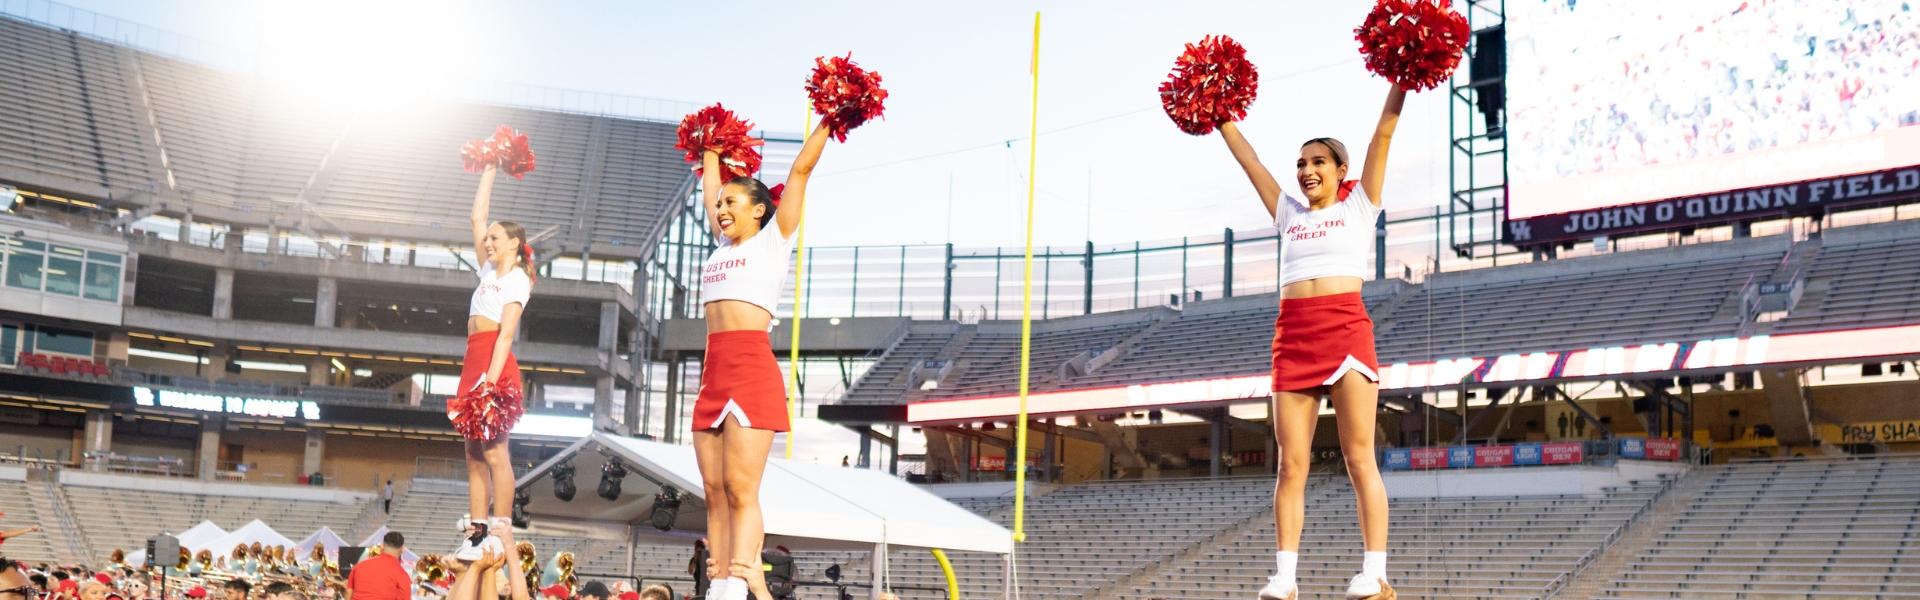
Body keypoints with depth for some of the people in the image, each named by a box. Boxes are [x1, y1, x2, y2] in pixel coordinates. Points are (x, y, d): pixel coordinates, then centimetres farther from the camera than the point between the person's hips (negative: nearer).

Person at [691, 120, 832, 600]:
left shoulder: (773, 239, 7)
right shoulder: (724, 246, 23)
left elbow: (801, 170, 5)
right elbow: (709, 187, 38)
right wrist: (711, 150, 49)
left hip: (753, 369, -7)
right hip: (714, 373, 7)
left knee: (741, 491, -13)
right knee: (715, 493, 2)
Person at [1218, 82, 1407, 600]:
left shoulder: (1358, 206, 12)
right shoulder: (1289, 214, 21)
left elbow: (1383, 135, 6)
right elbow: (1250, 162, 27)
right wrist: (1221, 120, 31)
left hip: (1345, 329, -4)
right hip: (1293, 336, 4)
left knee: (1359, 458, -8)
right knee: (1291, 465, 0)